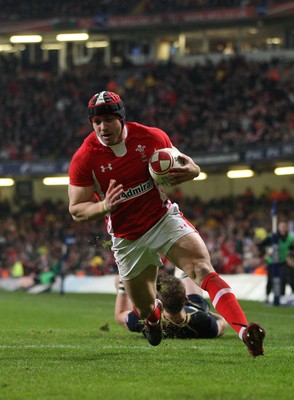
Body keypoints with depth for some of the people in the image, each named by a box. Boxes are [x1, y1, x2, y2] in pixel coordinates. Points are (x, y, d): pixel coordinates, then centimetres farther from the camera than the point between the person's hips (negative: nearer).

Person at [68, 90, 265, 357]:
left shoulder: (151, 137, -9)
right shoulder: (84, 159, -13)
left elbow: (180, 165, 7)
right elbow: (76, 210, -9)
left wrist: (191, 170, -20)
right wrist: (104, 206, -31)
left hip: (165, 219, -1)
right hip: (128, 241, 1)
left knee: (204, 270, -26)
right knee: (145, 310, 12)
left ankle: (245, 331, -39)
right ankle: (155, 313, 53)